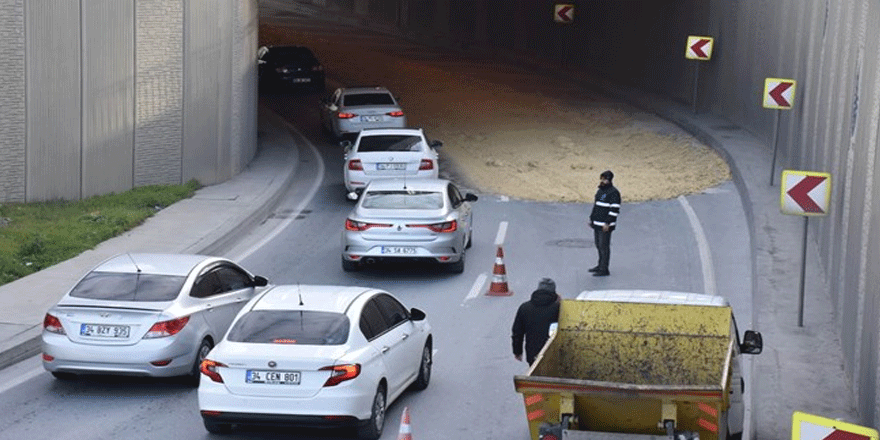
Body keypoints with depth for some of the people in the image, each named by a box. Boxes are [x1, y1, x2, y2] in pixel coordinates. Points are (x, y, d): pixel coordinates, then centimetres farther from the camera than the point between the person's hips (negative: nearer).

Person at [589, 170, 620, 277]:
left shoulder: (613, 193, -14)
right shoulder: (600, 191, 16)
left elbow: (615, 210, -18)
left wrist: (608, 223, -21)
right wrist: (592, 219, 23)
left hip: (605, 225, -10)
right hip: (597, 224, 10)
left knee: (604, 246, -6)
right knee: (598, 245, 17)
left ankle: (604, 270, -2)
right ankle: (600, 265, 30)